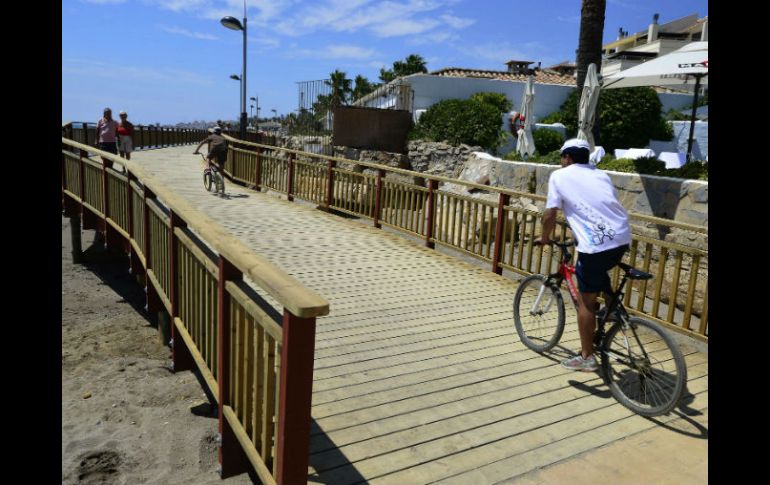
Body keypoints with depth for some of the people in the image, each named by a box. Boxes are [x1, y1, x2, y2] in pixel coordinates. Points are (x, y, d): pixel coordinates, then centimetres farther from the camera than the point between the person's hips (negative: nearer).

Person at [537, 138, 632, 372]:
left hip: (597, 244, -6)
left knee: (585, 300, 6)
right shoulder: (601, 174, 23)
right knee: (599, 274, 34)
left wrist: (545, 237, 21)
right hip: (623, 238, 6)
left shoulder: (559, 175, 8)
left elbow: (549, 215, 3)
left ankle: (586, 357, 15)